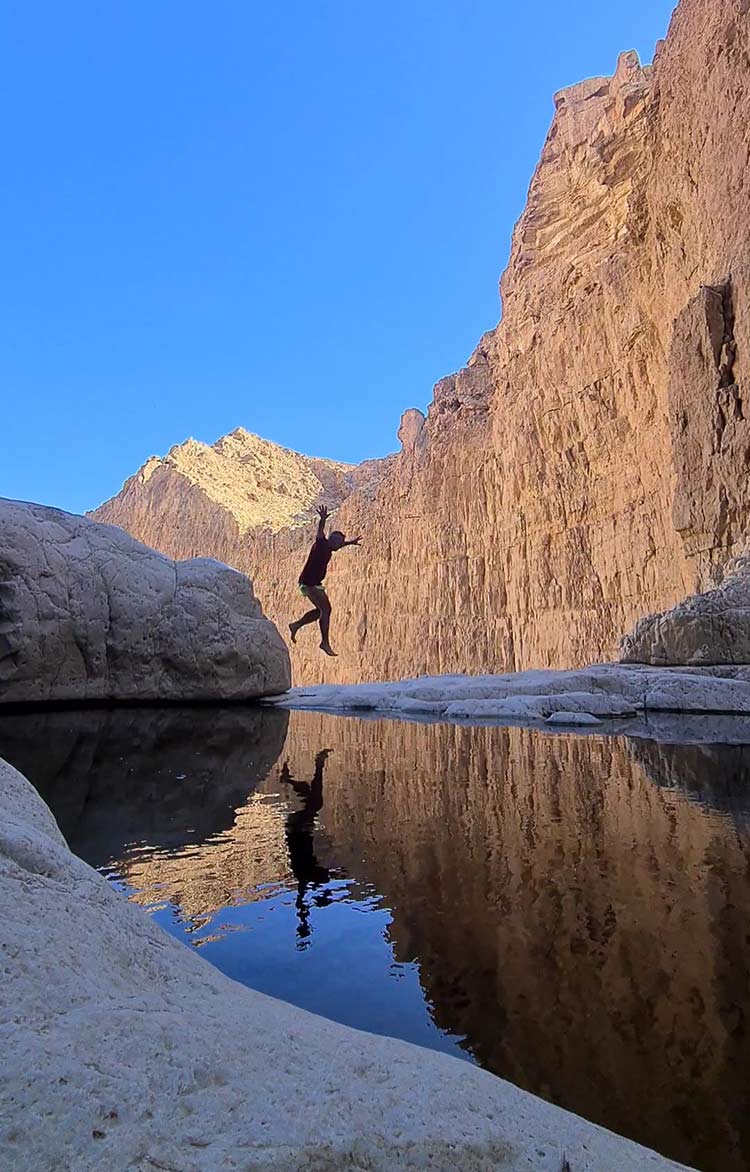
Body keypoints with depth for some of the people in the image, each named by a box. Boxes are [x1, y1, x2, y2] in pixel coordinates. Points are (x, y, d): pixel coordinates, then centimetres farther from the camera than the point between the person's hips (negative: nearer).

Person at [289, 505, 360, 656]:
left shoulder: (328, 548, 11)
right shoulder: (321, 544, -14)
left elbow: (339, 545, 34)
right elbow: (320, 533, -34)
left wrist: (350, 542, 45)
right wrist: (323, 520, -52)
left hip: (316, 584, 10)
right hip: (308, 583, -10)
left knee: (322, 610, 16)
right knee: (325, 609, -14)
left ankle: (296, 625, 27)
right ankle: (325, 643, -11)